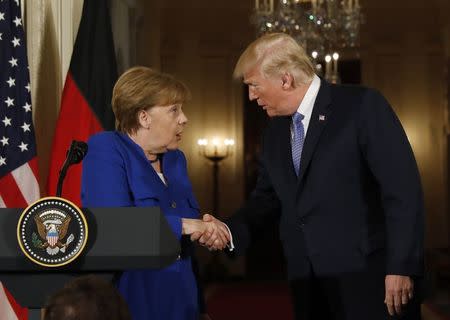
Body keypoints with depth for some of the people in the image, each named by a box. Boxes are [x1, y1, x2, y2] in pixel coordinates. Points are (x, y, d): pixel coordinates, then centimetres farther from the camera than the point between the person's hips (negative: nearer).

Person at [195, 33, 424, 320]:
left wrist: (401, 267, -16)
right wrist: (230, 230, 0)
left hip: (366, 278, -6)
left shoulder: (363, 105, -8)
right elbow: (268, 198, 20)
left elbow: (403, 188, -12)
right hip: (308, 285, 6)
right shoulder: (275, 131, 14)